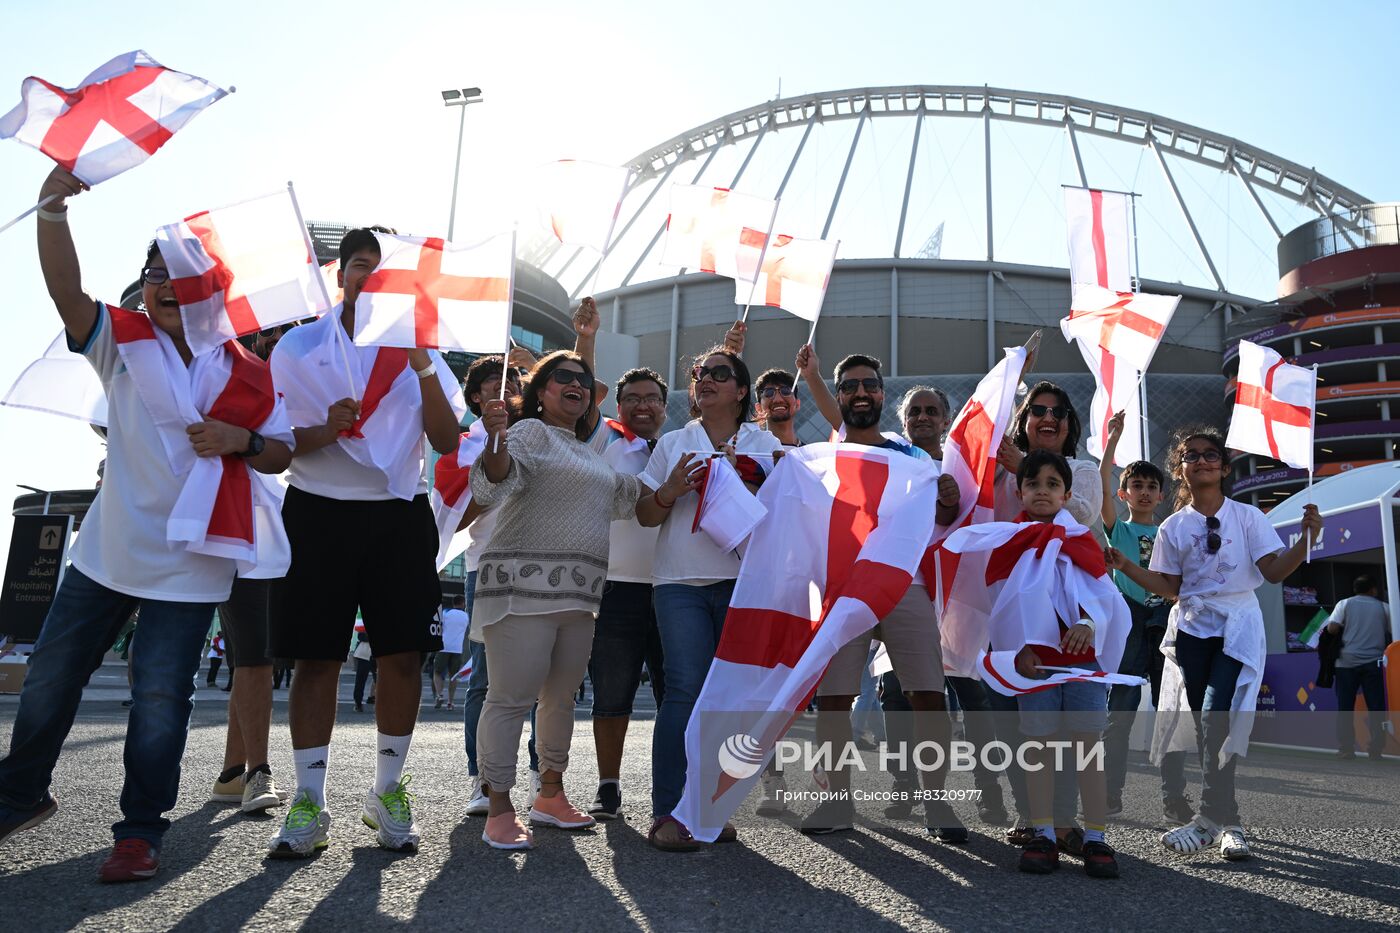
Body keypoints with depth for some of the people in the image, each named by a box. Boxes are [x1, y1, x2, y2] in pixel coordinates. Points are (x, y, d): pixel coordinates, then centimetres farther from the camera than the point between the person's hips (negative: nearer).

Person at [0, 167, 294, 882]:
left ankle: (140, 832, 16)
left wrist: (241, 439, -18)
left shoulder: (248, 374, 0)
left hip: (190, 562, -2)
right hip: (108, 549, 2)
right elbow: (67, 292, -18)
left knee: (161, 699, 0)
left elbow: (282, 455, 3)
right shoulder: (124, 342, 1)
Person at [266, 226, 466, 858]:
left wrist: (425, 369, -13)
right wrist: (324, 431, -18)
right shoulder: (299, 346, 6)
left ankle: (388, 793, 17)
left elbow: (447, 442, -1)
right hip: (320, 513, -1)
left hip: (400, 517, 1)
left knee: (403, 656, 1)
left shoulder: (419, 348, 9)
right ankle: (308, 804, 12)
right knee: (316, 658, 0)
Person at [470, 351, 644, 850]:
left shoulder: (588, 453, 22)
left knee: (561, 696, 14)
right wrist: (495, 439, -40)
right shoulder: (531, 432, -3)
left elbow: (627, 499, 32)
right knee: (512, 697, -7)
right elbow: (495, 482, -20)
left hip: (576, 593, 9)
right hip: (525, 585, -8)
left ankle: (550, 795, 27)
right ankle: (500, 812, 0)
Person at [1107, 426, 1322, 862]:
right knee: (1204, 721, 1)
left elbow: (1274, 571, -5)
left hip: (1238, 625, -2)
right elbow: (1169, 588, 6)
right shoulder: (1173, 527, 7)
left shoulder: (1247, 516, 3)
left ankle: (1208, 819, -11)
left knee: (1217, 715, -18)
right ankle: (1227, 822, 13)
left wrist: (1306, 539, -20)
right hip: (1192, 628, 2)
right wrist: (1126, 567, -7)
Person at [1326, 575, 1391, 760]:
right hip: (1374, 662, 0)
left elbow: (1332, 628, -9)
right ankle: (1376, 749, 2)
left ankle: (1345, 749, 3)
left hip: (1347, 662, 0)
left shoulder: (1345, 604, 1)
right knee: (1376, 707, 5)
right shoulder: (1383, 607, 5)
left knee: (1345, 708, 4)